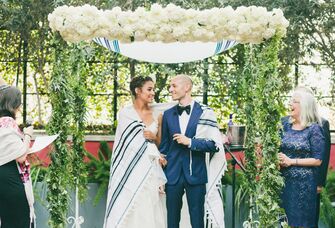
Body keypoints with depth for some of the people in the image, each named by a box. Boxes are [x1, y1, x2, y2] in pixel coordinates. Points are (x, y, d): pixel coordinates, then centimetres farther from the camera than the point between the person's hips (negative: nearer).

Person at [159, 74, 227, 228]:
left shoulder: (204, 113, -2)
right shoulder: (168, 114, 10)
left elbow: (214, 144, -5)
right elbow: (164, 147, 12)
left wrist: (190, 142, -13)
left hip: (196, 175, -3)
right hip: (172, 174, 3)